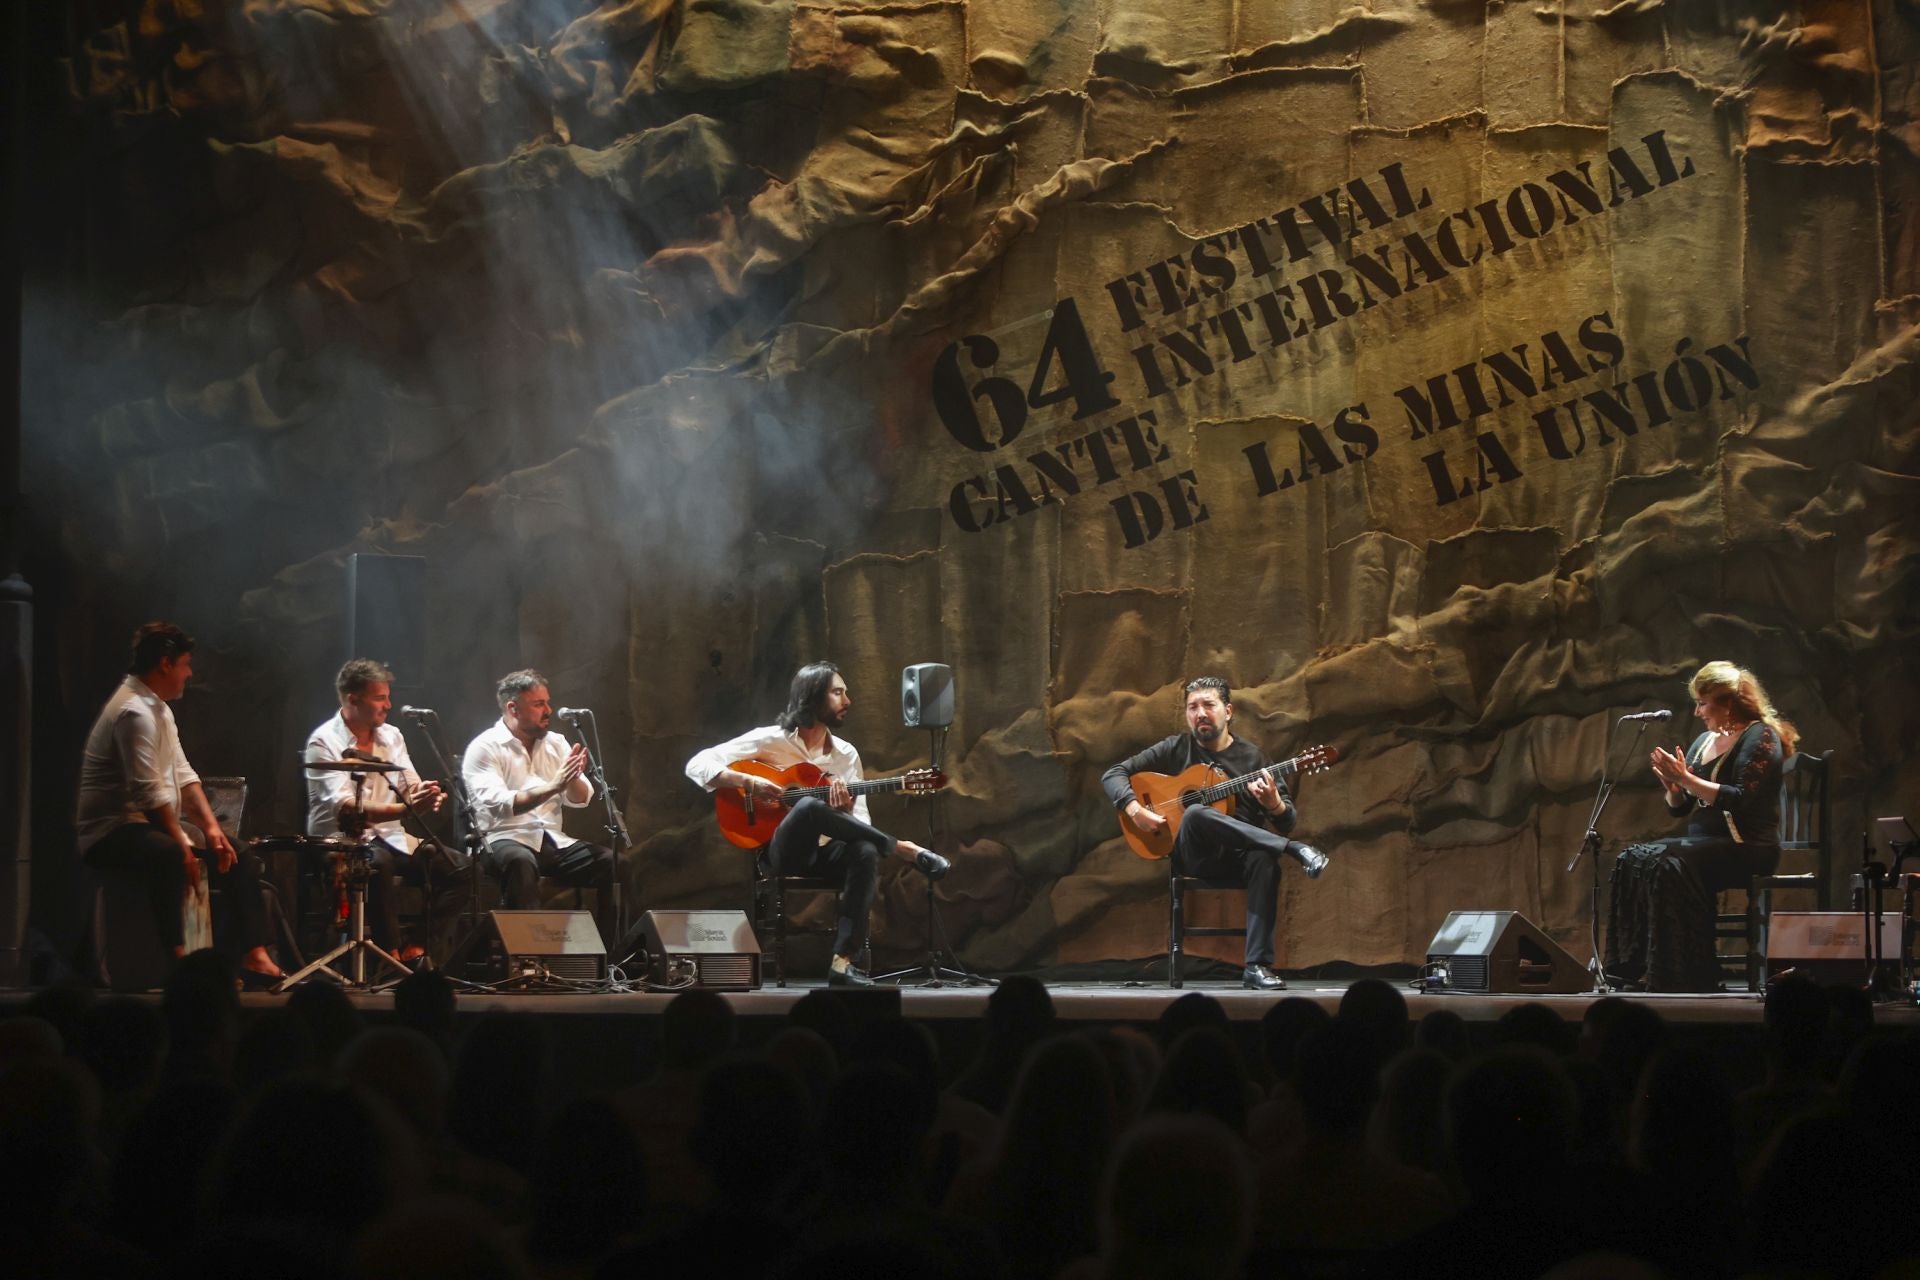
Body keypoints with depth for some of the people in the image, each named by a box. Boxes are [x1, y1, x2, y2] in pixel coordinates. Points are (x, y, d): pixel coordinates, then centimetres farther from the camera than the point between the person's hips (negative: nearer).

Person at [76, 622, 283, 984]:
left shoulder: (159, 709, 14)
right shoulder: (134, 712, -19)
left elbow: (183, 775, 12)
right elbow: (150, 792, -25)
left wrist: (210, 827, 0)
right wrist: (183, 846, -24)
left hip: (152, 823, 11)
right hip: (111, 832, -11)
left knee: (238, 854, 7)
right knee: (168, 855, -41)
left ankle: (253, 957, 2)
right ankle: (176, 958, -40)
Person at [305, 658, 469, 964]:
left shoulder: (391, 736, 13)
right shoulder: (325, 742, -8)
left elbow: (412, 787, 7)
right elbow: (344, 807, -22)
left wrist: (427, 794, -20)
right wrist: (403, 809, -34)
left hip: (390, 838, 7)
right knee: (378, 863, -39)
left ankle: (419, 951, -17)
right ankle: (392, 953, -29)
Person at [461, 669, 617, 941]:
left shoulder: (555, 744, 15)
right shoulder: (484, 748, -4)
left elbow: (581, 800, 8)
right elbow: (498, 805, -20)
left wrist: (572, 778, -15)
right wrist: (552, 787, -27)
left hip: (552, 840, 6)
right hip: (502, 839, -6)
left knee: (611, 862, -17)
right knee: (521, 862, -39)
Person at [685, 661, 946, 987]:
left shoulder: (846, 754, 10)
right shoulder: (770, 740, -2)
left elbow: (861, 825, 5)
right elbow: (698, 765, -8)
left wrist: (845, 811, -19)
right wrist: (750, 782, -22)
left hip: (826, 853, 4)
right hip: (782, 852, -4)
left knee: (865, 852, -33)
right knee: (811, 806, -37)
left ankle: (842, 962, -35)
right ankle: (908, 850, -25)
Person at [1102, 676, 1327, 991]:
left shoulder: (1252, 757, 11)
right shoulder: (1176, 750, 11)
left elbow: (1287, 822, 7)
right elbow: (1113, 774, 10)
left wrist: (1273, 803, -18)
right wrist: (1134, 809, -10)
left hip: (1240, 857, 0)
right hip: (1194, 857, 0)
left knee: (1264, 859, -37)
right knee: (1196, 814, -35)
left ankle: (1257, 965, -39)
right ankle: (1292, 850, -35)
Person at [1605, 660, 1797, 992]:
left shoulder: (1759, 737, -6)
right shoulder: (1704, 741, 20)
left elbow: (1743, 800, -19)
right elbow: (1678, 807, 22)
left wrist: (1687, 780, -18)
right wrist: (1672, 784, -1)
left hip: (1748, 848, -8)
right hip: (1704, 842, 8)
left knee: (1668, 864, -32)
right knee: (1631, 860, -15)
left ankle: (1680, 974, -31)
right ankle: (1636, 967, -22)